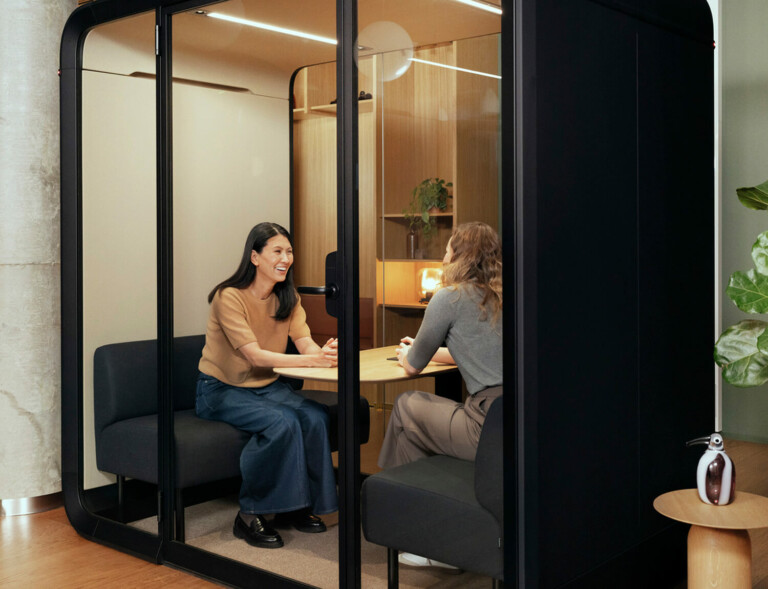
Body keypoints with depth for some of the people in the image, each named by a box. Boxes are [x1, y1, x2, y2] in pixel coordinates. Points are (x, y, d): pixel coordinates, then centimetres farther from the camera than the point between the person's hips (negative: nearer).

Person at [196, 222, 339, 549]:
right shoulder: (229, 297, -19)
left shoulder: (288, 298, 3)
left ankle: (295, 507, -4)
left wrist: (326, 351, -36)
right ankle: (249, 516, -16)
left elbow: (305, 342, -10)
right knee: (281, 422, -32)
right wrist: (312, 360, -40)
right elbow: (254, 355, -28)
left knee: (315, 416, -22)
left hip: (266, 386, 6)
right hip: (222, 390, -6)